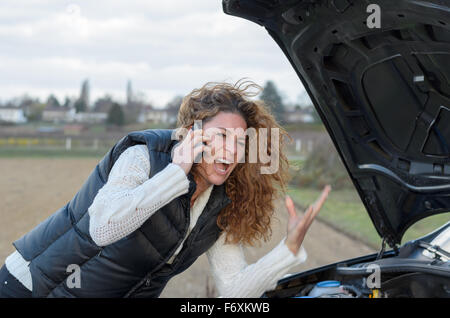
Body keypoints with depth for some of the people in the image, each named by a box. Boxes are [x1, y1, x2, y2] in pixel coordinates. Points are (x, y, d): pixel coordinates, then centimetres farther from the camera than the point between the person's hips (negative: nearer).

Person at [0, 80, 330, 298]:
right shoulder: (144, 155, -20)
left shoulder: (221, 208, -3)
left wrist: (290, 247, -17)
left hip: (116, 295, 5)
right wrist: (177, 171, -34)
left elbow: (235, 289, -6)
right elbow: (103, 227, -37)